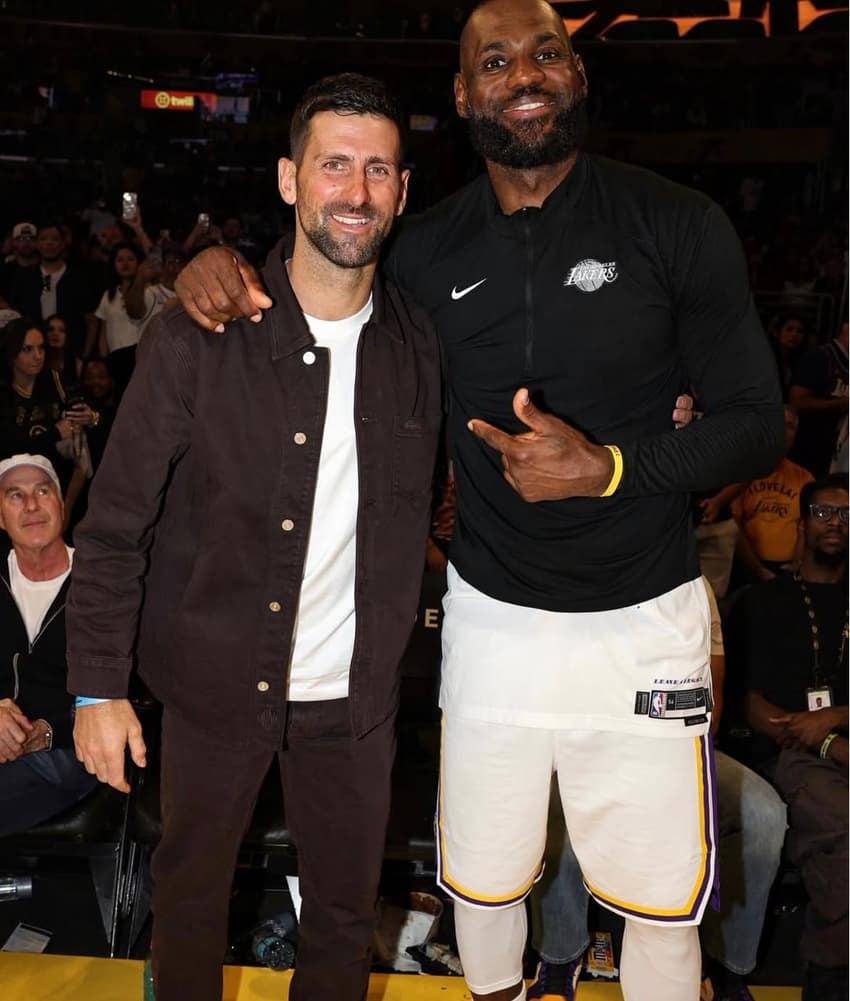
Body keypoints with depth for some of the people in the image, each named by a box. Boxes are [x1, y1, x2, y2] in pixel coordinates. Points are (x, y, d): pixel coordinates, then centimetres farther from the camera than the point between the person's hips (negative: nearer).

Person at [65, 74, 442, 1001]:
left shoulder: (423, 341, -3)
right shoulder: (196, 340, -13)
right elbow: (115, 525, -9)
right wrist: (98, 684, -12)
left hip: (354, 688, 2)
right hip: (217, 681, -2)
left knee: (346, 907, 17)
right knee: (190, 889, 20)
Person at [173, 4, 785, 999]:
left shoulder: (679, 225, -8)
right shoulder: (426, 254, 0)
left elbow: (755, 422, -6)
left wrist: (608, 468, -22)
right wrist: (221, 265, -8)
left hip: (641, 619, -2)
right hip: (490, 616, 2)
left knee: (662, 898, 12)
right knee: (481, 879, 18)